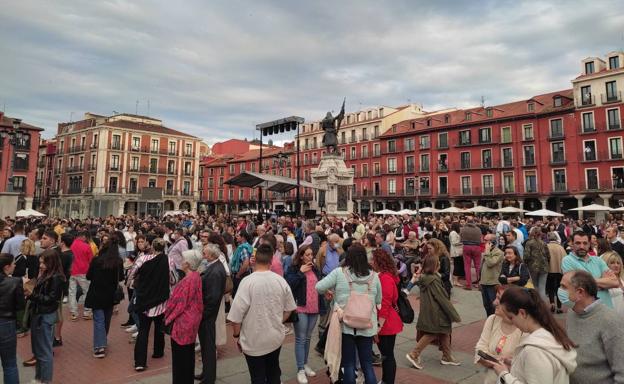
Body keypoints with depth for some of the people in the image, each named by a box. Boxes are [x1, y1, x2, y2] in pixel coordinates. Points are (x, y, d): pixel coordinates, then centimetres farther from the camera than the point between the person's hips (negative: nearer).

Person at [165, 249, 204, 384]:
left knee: (180, 356, 6)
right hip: (191, 320, 9)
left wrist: (168, 318, -7)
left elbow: (179, 303, -20)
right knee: (188, 354, 21)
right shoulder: (196, 276, 1)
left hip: (182, 322, -9)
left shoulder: (188, 280, -25)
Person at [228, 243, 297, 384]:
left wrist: (237, 335, -2)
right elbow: (289, 308, 3)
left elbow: (236, 314, -19)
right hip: (276, 337, 4)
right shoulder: (281, 281, -8)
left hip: (254, 341, -4)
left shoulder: (247, 281, -22)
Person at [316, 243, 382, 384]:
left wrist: (330, 292, 13)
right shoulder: (374, 275, 0)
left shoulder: (339, 272, -8)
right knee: (367, 364, 14)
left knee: (349, 364, 12)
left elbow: (319, 287, -7)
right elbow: (378, 301, 11)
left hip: (346, 325, -2)